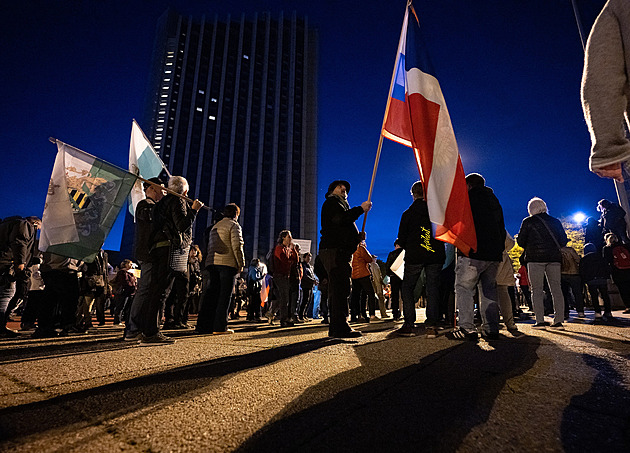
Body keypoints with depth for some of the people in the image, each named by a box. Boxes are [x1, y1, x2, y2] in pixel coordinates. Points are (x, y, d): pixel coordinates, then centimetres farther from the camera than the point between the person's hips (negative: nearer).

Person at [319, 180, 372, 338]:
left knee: (338, 290, 8)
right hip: (335, 250, -11)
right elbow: (341, 218, -18)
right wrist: (361, 209, -10)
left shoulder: (339, 204, 33)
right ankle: (340, 327, -16)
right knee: (340, 289, -15)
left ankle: (335, 328, 12)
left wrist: (357, 236, 14)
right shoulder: (331, 202, 3)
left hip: (340, 252, 11)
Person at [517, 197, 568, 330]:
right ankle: (558, 320, 3)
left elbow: (521, 241, 0)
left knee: (537, 289, -2)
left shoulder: (528, 221, 1)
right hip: (554, 258, 4)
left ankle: (540, 320, -7)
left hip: (535, 258, -4)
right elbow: (564, 240, 12)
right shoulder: (555, 221, 13)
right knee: (556, 288, 5)